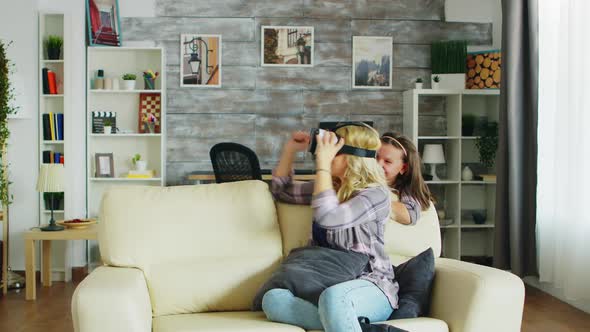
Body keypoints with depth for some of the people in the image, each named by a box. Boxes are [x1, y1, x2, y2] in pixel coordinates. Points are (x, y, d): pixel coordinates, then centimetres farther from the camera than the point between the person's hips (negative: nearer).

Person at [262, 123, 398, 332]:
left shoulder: (377, 194, -7)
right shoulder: (330, 186, 16)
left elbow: (328, 218, -22)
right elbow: (281, 191, 30)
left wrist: (322, 163, -15)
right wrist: (290, 149, 18)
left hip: (369, 285, -7)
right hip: (325, 283, 7)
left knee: (332, 297, -44)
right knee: (272, 298, -28)